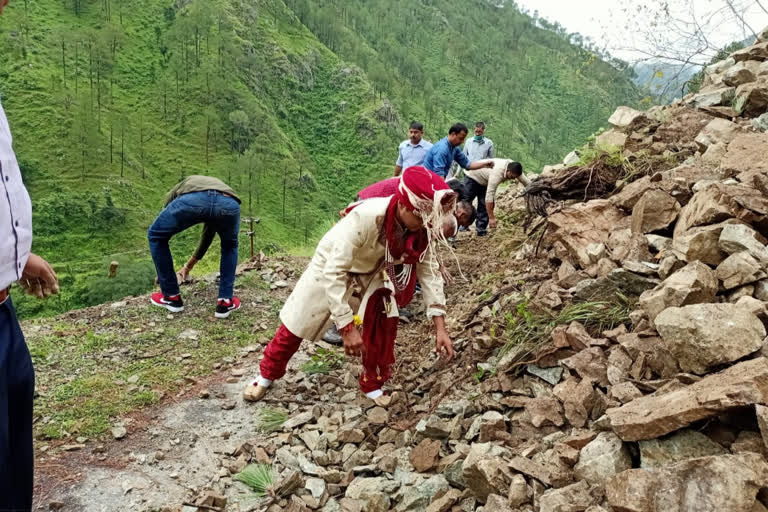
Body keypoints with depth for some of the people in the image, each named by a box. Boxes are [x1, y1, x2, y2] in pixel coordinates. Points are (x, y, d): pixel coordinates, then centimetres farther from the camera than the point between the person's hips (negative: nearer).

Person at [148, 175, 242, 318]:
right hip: (228, 203, 3)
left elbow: (163, 227, 44)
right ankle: (225, 301, 27)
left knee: (155, 235, 28)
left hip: (191, 199, -2)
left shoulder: (182, 186, 44)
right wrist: (191, 264, 73)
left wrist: (161, 270, 53)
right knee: (229, 245, 36)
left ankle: (172, 297, 33)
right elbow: (208, 234, 58)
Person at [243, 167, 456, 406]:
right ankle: (266, 375, 32)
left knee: (385, 322, -13)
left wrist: (440, 328, -23)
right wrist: (347, 328, -44)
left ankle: (373, 385, 11)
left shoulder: (422, 229, -26)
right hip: (333, 266, -4)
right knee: (297, 323, 6)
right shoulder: (365, 217, -43)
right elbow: (333, 273, -41)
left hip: (371, 270, 4)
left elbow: (430, 272, -17)